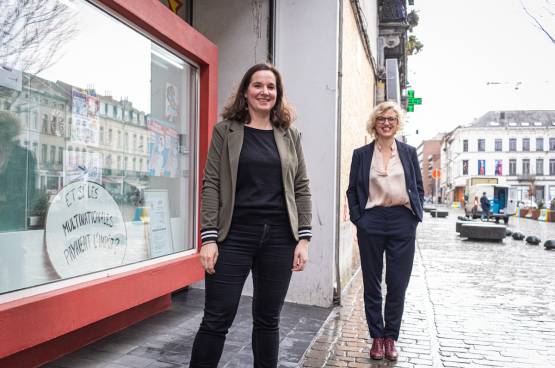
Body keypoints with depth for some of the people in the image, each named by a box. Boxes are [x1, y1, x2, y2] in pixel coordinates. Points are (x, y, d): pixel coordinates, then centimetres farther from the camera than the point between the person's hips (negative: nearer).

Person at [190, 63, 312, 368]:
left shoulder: (290, 135, 11)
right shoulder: (226, 131, 5)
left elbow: (301, 188, 10)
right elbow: (211, 185, 0)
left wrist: (303, 238, 2)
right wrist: (208, 238, -8)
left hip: (279, 239, 2)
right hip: (235, 236, -2)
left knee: (268, 320, 12)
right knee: (217, 320, 1)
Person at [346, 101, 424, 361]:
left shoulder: (409, 153, 11)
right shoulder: (361, 154, 8)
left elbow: (419, 188, 13)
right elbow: (352, 190, 8)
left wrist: (414, 218, 3)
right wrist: (357, 219, -2)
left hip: (402, 222, 1)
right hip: (371, 221, 0)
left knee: (398, 284, 3)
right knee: (372, 284, 6)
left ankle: (391, 337, 18)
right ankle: (377, 337, 20)